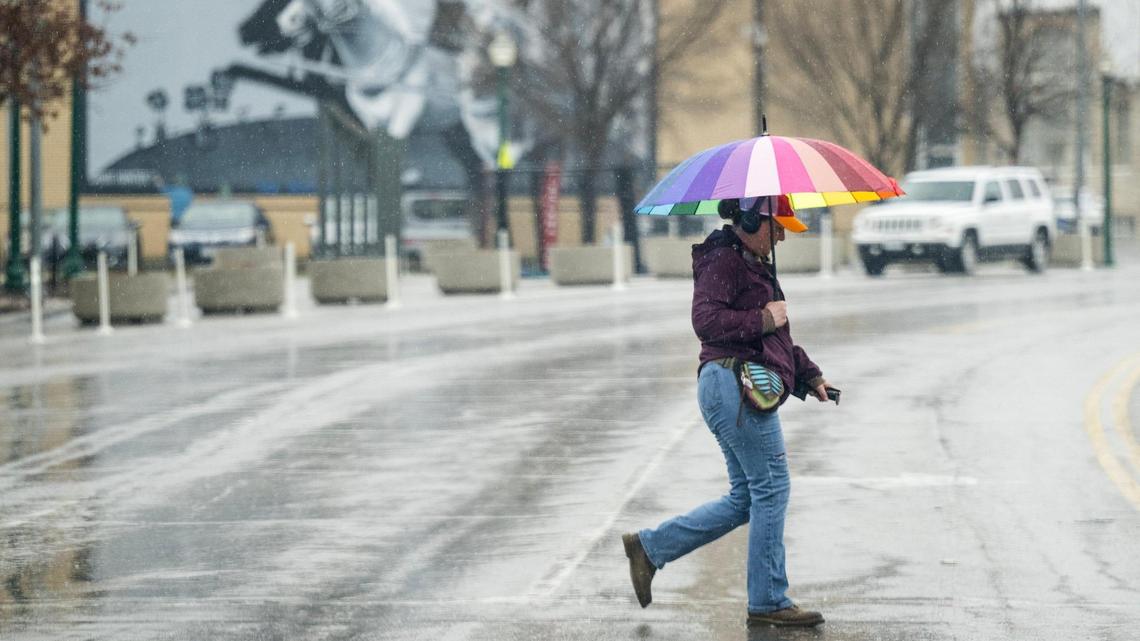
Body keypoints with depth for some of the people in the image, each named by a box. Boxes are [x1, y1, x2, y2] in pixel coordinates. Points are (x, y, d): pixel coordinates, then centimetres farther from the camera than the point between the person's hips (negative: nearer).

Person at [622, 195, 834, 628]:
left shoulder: (754, 265, 24)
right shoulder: (723, 262, -9)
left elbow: (775, 340, 32)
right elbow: (706, 319, -23)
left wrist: (808, 374, 23)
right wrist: (763, 319, -17)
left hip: (746, 390, 11)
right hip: (733, 384, -11)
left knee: (745, 500, 12)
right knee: (771, 487, -7)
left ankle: (649, 547, 15)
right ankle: (768, 601, -2)